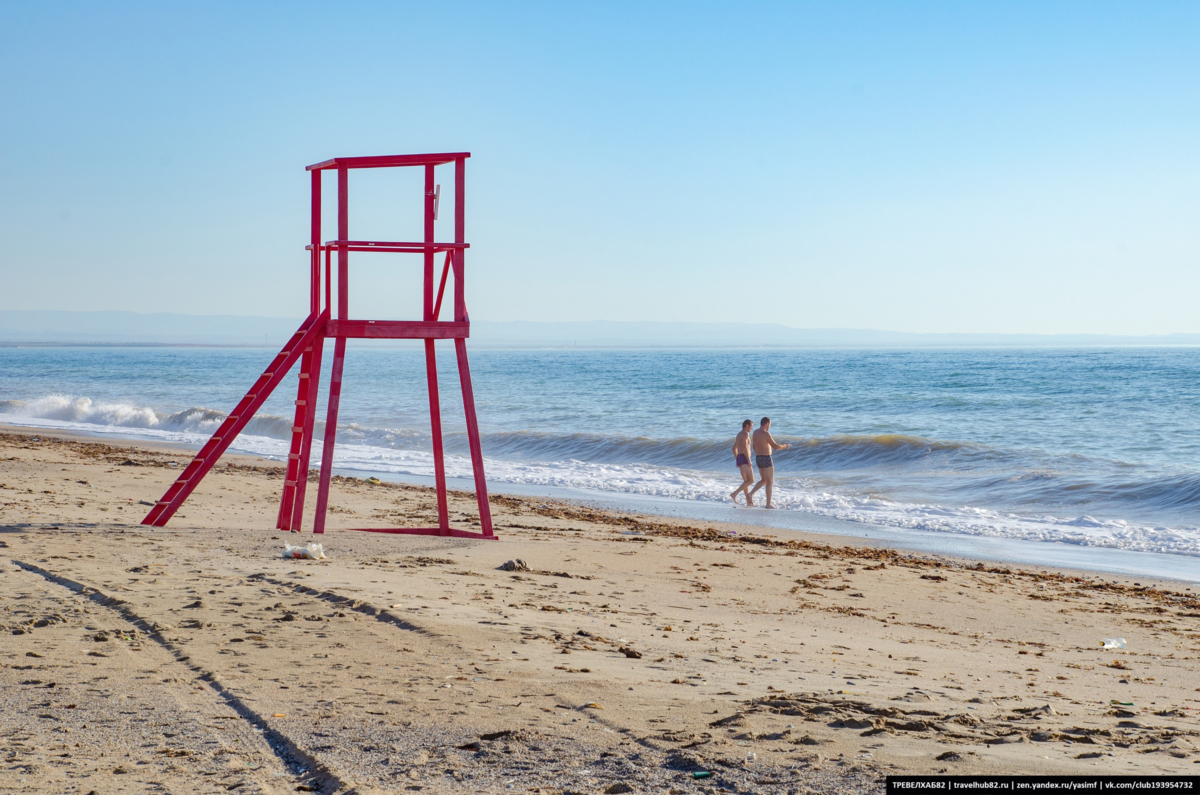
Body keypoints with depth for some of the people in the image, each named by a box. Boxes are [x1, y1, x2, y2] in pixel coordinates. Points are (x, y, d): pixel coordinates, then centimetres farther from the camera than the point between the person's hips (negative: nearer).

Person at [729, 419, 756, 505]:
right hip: (744, 459, -10)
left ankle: (749, 501, 9)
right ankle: (734, 494, -18)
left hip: (739, 459, 10)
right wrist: (749, 461, -23)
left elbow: (734, 448, 27)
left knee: (746, 481, 12)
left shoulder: (739, 435, 21)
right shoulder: (745, 434, -11)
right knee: (751, 480, -9)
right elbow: (744, 447, -23)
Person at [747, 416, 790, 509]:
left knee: (764, 481, 19)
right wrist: (785, 446, 0)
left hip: (758, 459, 8)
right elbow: (776, 447, -19)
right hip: (766, 459, -8)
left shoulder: (755, 433, 8)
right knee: (770, 482, 1)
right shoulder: (766, 434, -19)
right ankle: (768, 504, 1)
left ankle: (750, 493, 0)